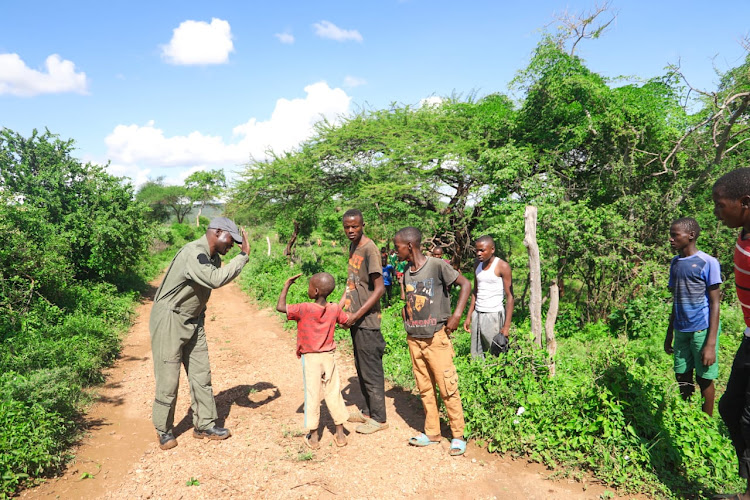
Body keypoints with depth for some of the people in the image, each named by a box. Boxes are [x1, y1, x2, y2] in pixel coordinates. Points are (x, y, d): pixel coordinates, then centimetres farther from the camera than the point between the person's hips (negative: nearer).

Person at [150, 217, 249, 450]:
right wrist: (244, 255, -35)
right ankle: (164, 430, 18)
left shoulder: (213, 257, 4)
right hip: (169, 320, -9)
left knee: (201, 373, 10)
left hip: (193, 321, 9)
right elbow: (215, 279, -42)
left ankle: (204, 425, 21)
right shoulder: (194, 253, -26)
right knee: (168, 377, 0)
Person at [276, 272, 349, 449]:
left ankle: (313, 437, 13)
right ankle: (340, 434, 18)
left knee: (312, 396, 6)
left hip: (310, 358, -3)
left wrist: (286, 286, -10)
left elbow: (280, 307, -20)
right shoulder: (335, 309, -4)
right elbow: (347, 321, 10)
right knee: (334, 394, 12)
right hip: (329, 357, 3)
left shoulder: (304, 309, -18)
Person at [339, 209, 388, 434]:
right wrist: (339, 307, 8)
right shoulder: (352, 247, 11)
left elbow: (379, 288, -20)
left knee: (371, 370, 1)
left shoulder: (369, 249, -17)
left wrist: (357, 315, -20)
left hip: (367, 321, -9)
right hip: (356, 320, 9)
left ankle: (378, 418, 14)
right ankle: (369, 411, 31)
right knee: (361, 369, 18)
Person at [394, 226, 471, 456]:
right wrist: (405, 313, 3)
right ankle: (431, 432, 27)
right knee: (424, 388, 14)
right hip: (414, 339, 7)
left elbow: (465, 284, -11)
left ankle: (458, 435, 14)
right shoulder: (407, 272, 7)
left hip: (436, 338, -6)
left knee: (447, 388, 0)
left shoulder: (437, 265, -13)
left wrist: (456, 316, -17)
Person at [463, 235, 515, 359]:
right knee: (475, 356, 6)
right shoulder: (478, 265, 11)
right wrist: (469, 316, 13)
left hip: (494, 315, -6)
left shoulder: (502, 266, -9)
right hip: (477, 315, 6)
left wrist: (506, 326, -15)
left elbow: (510, 296, -10)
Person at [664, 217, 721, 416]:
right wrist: (669, 333, 17)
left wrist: (711, 343, -15)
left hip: (702, 330, -6)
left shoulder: (708, 263, -9)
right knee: (682, 377, 12)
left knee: (704, 379, 5)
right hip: (681, 331, 6)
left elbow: (714, 304, -10)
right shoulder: (675, 263, 10)